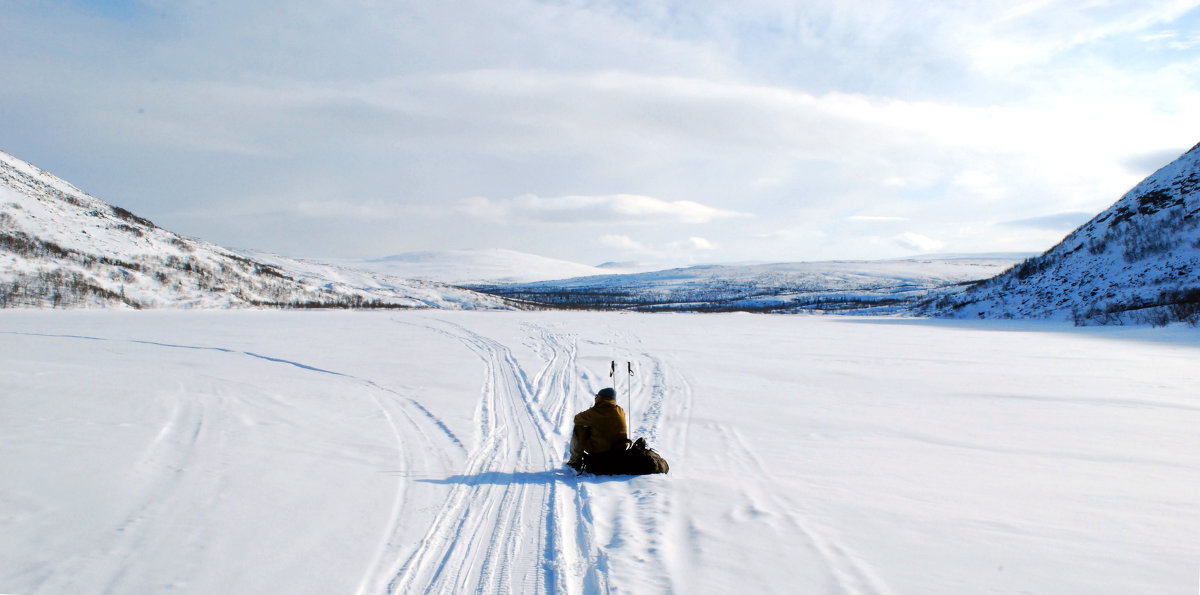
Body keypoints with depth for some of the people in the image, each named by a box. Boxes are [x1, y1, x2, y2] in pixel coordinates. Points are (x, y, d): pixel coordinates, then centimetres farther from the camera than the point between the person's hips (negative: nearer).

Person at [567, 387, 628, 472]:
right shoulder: (621, 411, -2)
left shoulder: (594, 412, -16)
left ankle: (575, 461, 22)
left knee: (577, 429, 12)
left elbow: (577, 420, 1)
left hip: (599, 451, -5)